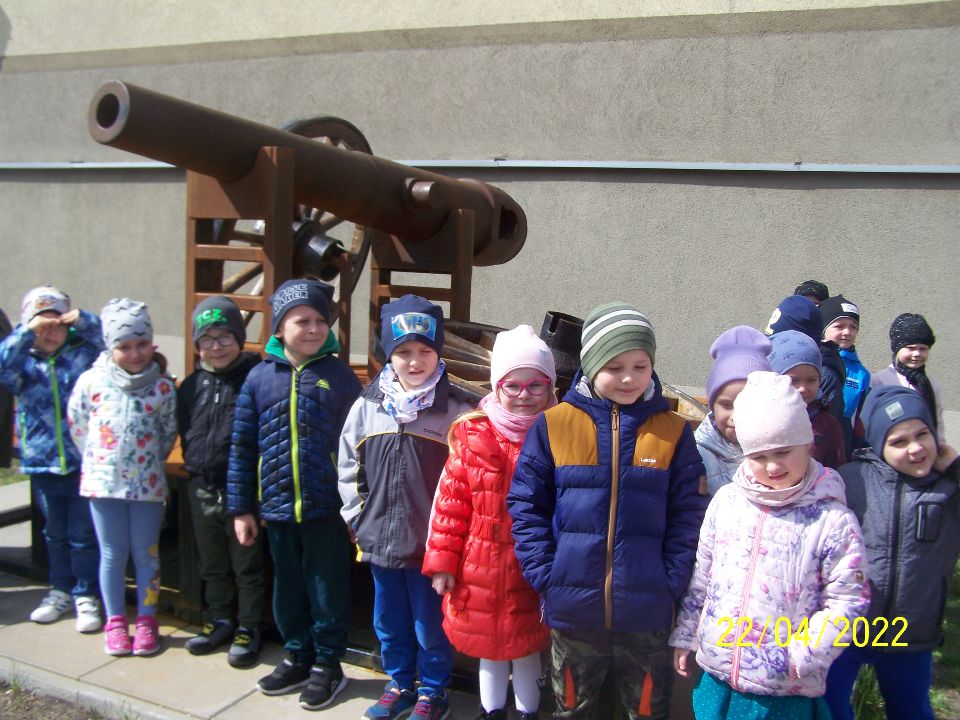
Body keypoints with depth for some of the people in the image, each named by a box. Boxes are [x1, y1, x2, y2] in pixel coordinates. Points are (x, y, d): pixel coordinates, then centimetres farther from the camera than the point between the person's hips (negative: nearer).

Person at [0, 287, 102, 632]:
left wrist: (83, 320, -23)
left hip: (84, 461, -2)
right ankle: (61, 590, 35)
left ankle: (87, 595, 20)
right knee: (55, 533, 19)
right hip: (43, 462, 3)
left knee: (83, 535, 5)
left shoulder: (84, 352, -1)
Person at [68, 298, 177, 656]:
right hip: (103, 480, 0)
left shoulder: (163, 387, -5)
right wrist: (98, 459, 7)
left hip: (148, 483, 0)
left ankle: (146, 620, 22)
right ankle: (115, 621, 24)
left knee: (146, 553, 9)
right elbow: (77, 427, 5)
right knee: (113, 554, 10)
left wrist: (148, 463, 5)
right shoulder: (92, 381, -5)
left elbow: (169, 434, 4)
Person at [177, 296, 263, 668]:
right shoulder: (191, 385, 6)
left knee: (247, 566, 8)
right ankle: (220, 620, 37)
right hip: (202, 489, 6)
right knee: (212, 564, 20)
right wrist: (195, 463, 7)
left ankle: (248, 628, 23)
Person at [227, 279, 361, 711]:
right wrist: (241, 508, 5)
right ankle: (297, 656, 36)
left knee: (327, 590, 10)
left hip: (328, 508, -3)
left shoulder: (340, 376, -5)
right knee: (288, 588, 18)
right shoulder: (260, 377, 1)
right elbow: (242, 446, 5)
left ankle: (328, 664, 27)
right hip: (277, 508, 3)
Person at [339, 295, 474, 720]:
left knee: (430, 625, 11)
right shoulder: (367, 406, 0)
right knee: (389, 622, 20)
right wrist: (359, 518, 4)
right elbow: (349, 467, 8)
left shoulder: (455, 410, -11)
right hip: (380, 540, 4)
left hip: (432, 543, -4)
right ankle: (400, 684, 40)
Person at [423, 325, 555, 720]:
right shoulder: (472, 436, -6)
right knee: (488, 643, 19)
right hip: (482, 567, 2)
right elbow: (451, 502, -3)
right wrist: (442, 562, -4)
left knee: (527, 645, 16)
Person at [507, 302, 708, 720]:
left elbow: (688, 516, 0)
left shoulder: (673, 432, -2)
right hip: (572, 610, 0)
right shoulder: (554, 425, -5)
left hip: (647, 615, 1)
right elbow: (526, 506, -2)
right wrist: (546, 576, -9)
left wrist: (672, 584, -8)